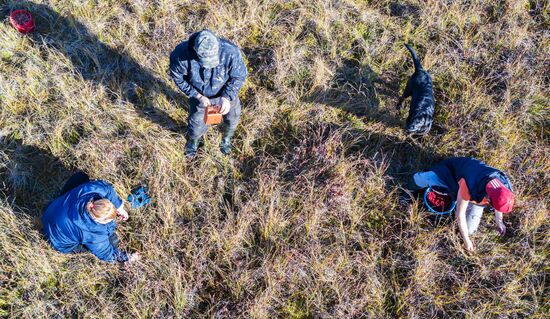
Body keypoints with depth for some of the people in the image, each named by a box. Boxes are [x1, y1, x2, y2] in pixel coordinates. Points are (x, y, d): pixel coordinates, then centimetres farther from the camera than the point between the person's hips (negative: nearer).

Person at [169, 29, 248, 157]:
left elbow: (240, 76, -20)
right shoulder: (182, 54, -36)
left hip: (226, 94, 0)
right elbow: (178, 77, -16)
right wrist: (198, 96, -24)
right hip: (200, 95, 0)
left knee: (232, 119, 24)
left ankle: (227, 138, 62)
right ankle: (193, 140, 58)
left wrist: (227, 97, -33)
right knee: (197, 125, 18)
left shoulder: (230, 52, -38)